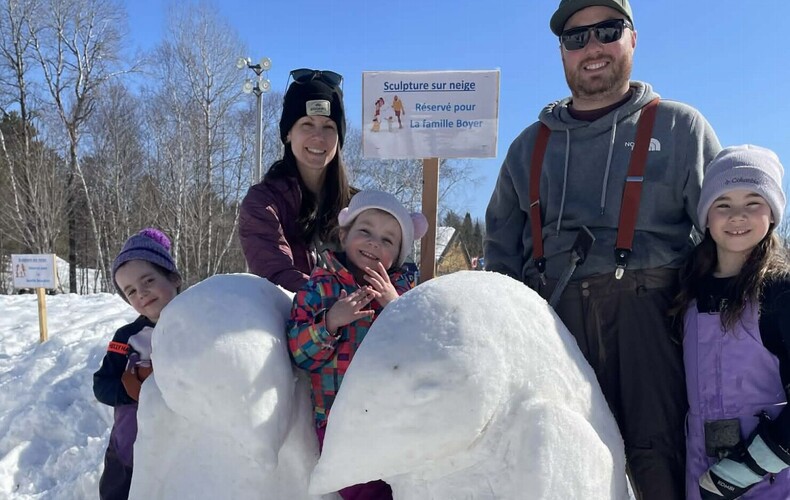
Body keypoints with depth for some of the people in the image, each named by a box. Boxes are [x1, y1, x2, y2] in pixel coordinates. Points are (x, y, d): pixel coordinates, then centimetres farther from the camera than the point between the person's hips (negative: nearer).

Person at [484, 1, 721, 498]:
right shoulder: (531, 145, 20)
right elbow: (501, 247, 21)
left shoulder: (681, 127, 13)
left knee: (660, 456, -6)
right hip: (553, 322, 3)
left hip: (650, 314, -2)